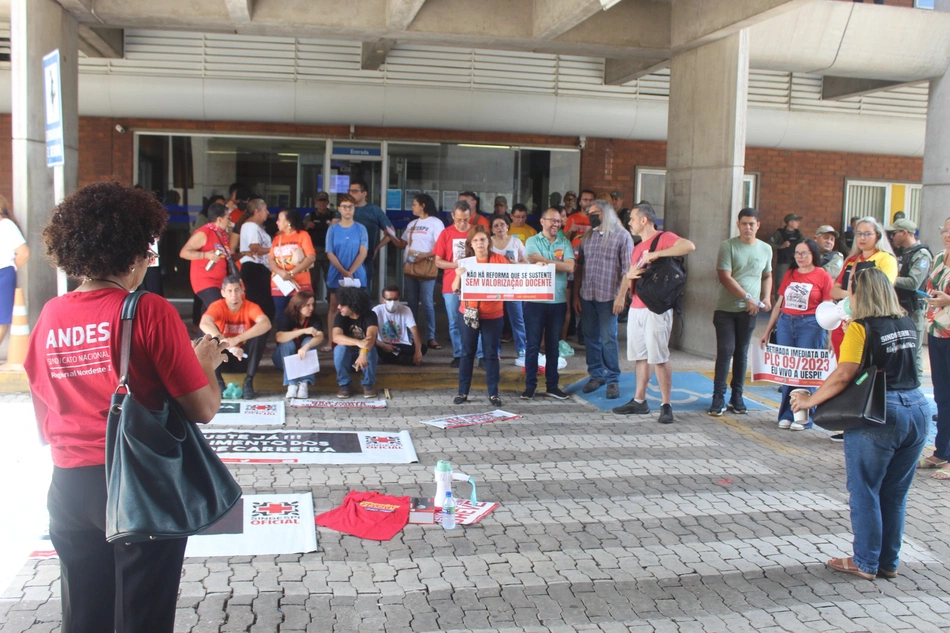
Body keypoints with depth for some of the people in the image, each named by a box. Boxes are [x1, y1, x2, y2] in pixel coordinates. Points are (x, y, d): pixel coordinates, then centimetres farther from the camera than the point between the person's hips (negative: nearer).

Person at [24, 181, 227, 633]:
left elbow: (43, 424, 9)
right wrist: (206, 362, 2)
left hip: (69, 487, 5)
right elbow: (203, 409, -16)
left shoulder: (50, 316, 0)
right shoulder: (150, 312, -15)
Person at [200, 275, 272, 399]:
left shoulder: (251, 307, -13)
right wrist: (229, 346, -48)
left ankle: (249, 381, -18)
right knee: (210, 331, -26)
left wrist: (236, 340, -46)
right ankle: (218, 382, -16)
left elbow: (266, 323, -35)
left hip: (244, 358, 0)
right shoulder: (217, 306, -13)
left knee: (262, 329, -24)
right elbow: (204, 323, -35)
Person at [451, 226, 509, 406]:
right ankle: (463, 391, 13)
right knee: (467, 352, 6)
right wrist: (458, 275, -18)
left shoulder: (499, 260, -1)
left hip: (493, 315, -1)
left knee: (491, 353, 4)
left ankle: (493, 393, 10)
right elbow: (455, 289, 0)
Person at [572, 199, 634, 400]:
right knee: (591, 337, 10)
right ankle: (596, 374, 22)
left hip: (608, 297, -5)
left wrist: (621, 296, -13)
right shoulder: (587, 237, 12)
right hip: (586, 296, 5)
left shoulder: (622, 236, -2)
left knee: (608, 340, -2)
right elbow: (579, 267, 13)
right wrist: (576, 295, 8)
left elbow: (627, 269, -7)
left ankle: (613, 380, 8)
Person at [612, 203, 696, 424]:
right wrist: (629, 275, -3)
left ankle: (666, 405, -1)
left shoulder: (663, 238, -6)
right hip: (636, 307, 8)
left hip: (656, 308, -8)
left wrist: (657, 254, -26)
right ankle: (639, 401, 20)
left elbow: (690, 246, -24)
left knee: (659, 357, -7)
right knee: (641, 356, 12)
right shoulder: (638, 247, 20)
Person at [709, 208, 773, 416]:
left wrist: (766, 298, 3)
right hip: (726, 309, -4)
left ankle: (737, 396, 18)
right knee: (725, 351, -7)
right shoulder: (728, 246, -6)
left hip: (749, 311, 4)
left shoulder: (766, 249, 10)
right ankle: (718, 397, -1)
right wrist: (748, 297, -16)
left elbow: (767, 276, 21)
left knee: (742, 353, 10)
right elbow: (725, 277, -13)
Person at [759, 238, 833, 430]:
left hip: (810, 326, -4)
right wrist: (767, 331, 14)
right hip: (785, 323, 4)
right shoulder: (790, 274, 12)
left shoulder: (823, 276, -1)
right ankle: (787, 414, 16)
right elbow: (779, 304, 15)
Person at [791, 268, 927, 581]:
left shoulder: (861, 328, -10)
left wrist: (810, 399, -8)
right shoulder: (907, 325, 9)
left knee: (865, 492, 7)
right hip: (918, 410, 7)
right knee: (895, 494, 15)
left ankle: (865, 563, 16)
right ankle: (889, 562, 25)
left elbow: (844, 375, -19)